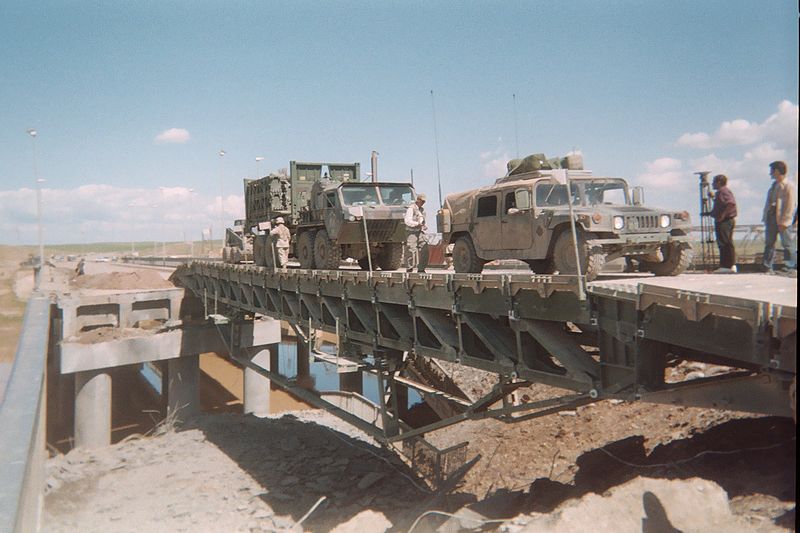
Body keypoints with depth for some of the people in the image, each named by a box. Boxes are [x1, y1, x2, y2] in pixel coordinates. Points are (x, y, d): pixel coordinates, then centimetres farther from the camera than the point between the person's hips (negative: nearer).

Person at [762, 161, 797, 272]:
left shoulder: (788, 186, -9)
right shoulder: (774, 185, 16)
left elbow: (790, 206, -13)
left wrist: (784, 221, -18)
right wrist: (765, 217, 11)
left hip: (781, 220, -8)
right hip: (771, 217, 8)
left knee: (787, 243, -2)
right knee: (769, 243, 7)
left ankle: (794, 265, 6)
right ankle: (767, 266, 11)